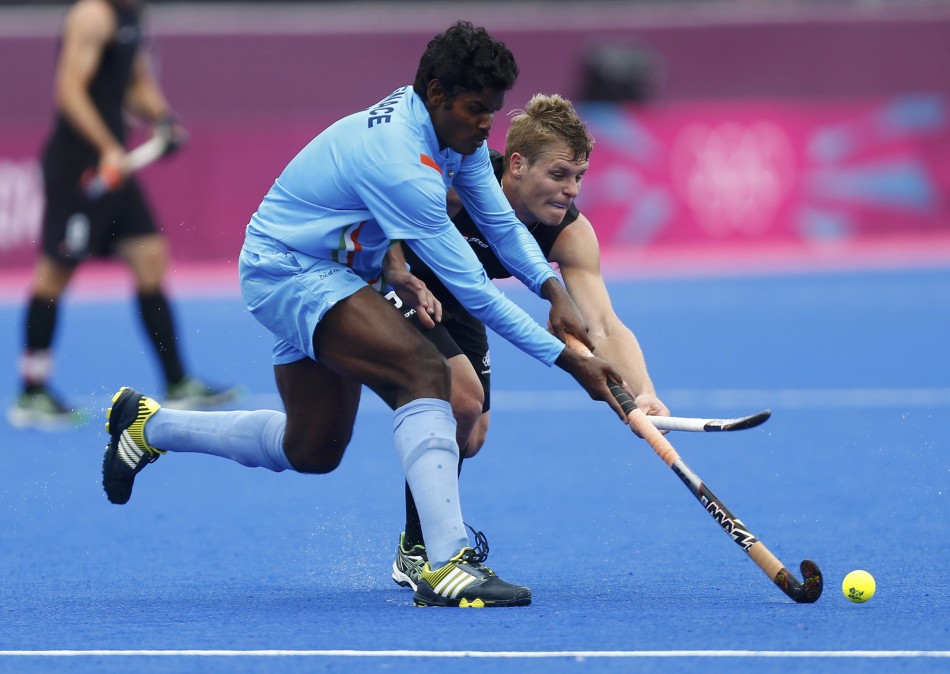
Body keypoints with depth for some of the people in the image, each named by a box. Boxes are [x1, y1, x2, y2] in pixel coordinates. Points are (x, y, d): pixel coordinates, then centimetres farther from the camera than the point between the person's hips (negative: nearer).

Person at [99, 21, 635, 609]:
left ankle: (147, 425, 37)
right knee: (425, 370, -30)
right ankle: (446, 565, -38)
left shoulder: (457, 133, -3)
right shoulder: (399, 161, -32)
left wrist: (554, 290, -12)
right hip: (286, 271, -10)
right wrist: (567, 359, -28)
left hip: (333, 273, 10)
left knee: (311, 451, 19)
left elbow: (502, 223, 7)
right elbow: (471, 289, -30)